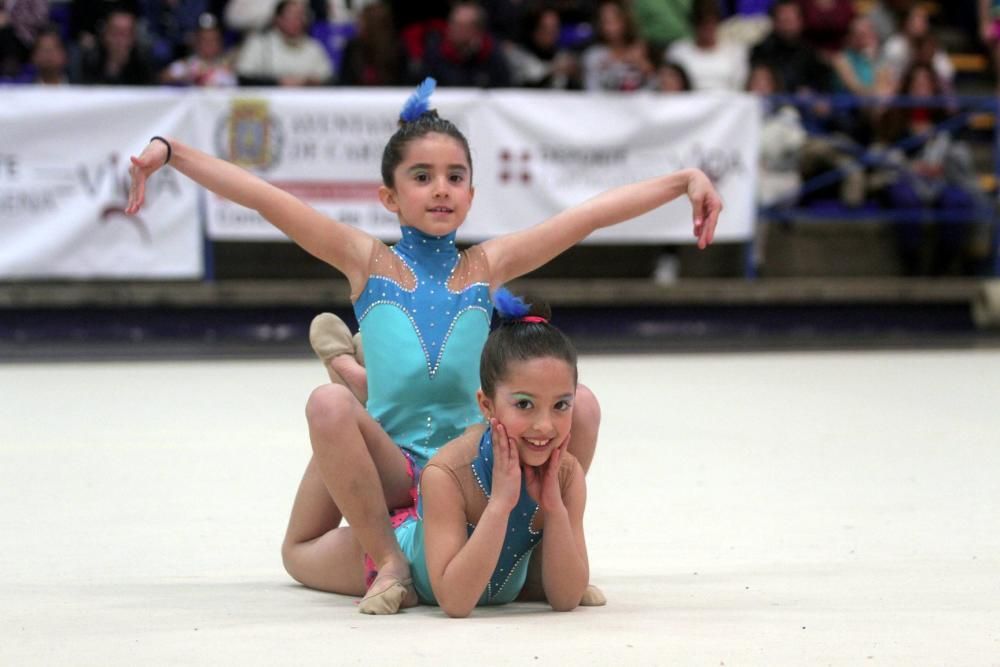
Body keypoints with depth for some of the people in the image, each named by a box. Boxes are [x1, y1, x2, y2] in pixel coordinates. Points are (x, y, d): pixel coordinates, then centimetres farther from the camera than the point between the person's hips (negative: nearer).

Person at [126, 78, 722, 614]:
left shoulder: (486, 264, 9)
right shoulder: (366, 260, 4)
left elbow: (595, 213, 7)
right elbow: (263, 198, -3)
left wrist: (684, 181, 3)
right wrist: (170, 151, -11)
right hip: (391, 469, -2)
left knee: (579, 404, -18)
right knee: (328, 404, -30)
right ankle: (388, 560, -17)